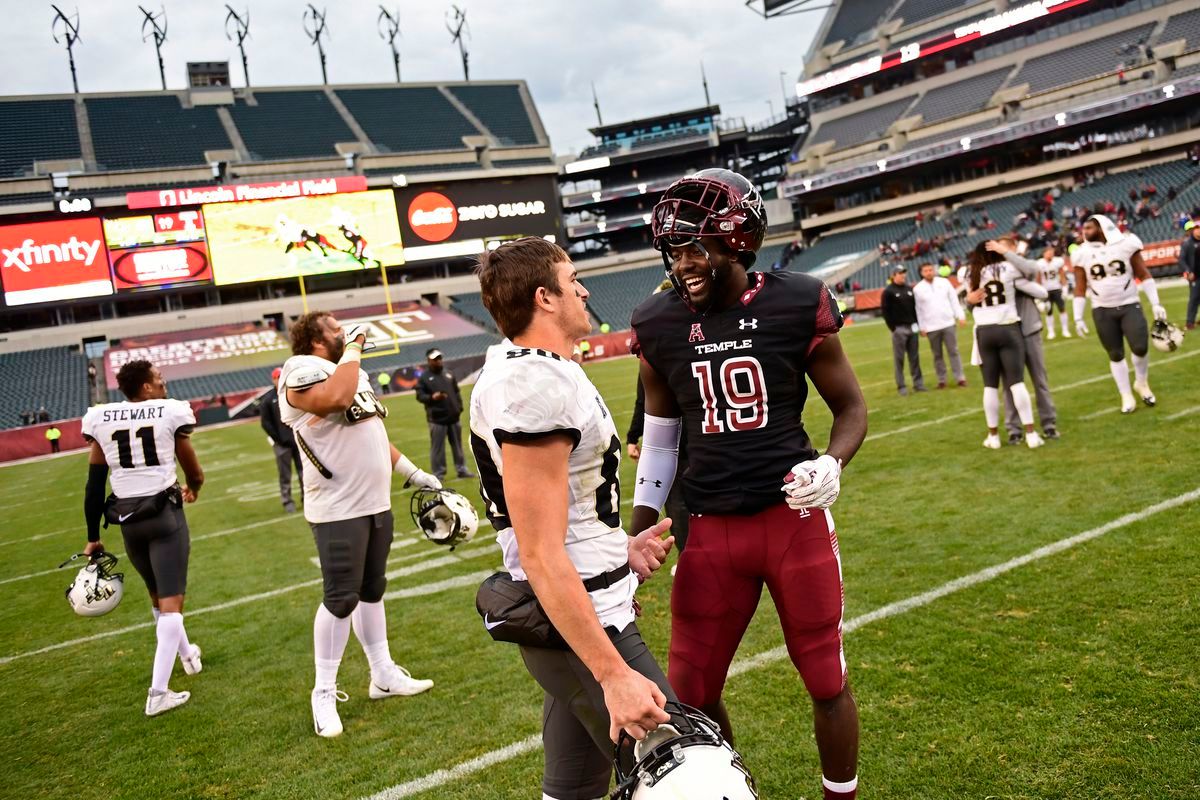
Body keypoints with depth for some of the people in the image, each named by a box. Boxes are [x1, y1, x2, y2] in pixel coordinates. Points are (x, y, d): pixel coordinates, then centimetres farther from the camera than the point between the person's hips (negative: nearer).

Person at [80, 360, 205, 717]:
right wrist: (193, 487, 32)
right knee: (171, 601, -2)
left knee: (158, 595, 23)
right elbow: (194, 472, 8)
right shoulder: (170, 412, -4)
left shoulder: (100, 419, 5)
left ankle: (187, 654, 44)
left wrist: (93, 537, 15)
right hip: (164, 513, -4)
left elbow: (95, 485, 7)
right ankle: (158, 692, -9)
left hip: (127, 519, 5)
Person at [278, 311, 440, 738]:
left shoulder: (352, 372, 17)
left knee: (372, 590, 17)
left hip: (376, 503, 9)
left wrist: (413, 473, 22)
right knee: (341, 598, -3)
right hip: (338, 510, -9)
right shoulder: (302, 371, -13)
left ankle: (384, 675, 29)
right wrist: (353, 348, -20)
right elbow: (336, 398, -35)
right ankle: (324, 693, 11)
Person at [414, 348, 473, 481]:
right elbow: (420, 395, -8)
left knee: (457, 445, 11)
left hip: (453, 416, 5)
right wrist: (432, 397, -26)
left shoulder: (448, 373, 13)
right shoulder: (424, 377, -2)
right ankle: (438, 473, 4)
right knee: (437, 447, -3)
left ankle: (462, 469, 20)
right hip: (437, 418, -5)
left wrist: (459, 407, 9)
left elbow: (456, 392, 18)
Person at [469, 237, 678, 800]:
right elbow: (542, 556, -24)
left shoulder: (520, 367, 9)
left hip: (578, 614, 10)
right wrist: (613, 674, -23)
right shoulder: (536, 388, -22)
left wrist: (616, 549, 13)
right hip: (583, 625, -10)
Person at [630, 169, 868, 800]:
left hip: (794, 518, -2)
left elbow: (851, 407, 4)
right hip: (712, 531, 2)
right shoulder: (659, 326, -1)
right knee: (690, 697, 8)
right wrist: (634, 543, 10)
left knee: (826, 681, 12)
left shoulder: (795, 305, -8)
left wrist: (831, 465, -18)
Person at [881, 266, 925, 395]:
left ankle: (918, 383, 12)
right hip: (899, 329, -5)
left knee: (914, 357, 7)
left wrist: (917, 324, 8)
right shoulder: (888, 291, -4)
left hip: (912, 327, 5)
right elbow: (885, 311, -7)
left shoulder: (910, 289, 14)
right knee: (899, 358, -3)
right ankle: (901, 386, 0)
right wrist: (893, 328, -12)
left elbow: (915, 307, 18)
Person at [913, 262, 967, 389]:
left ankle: (960, 378, 3)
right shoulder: (917, 289, 0)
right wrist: (921, 327, -1)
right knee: (937, 355, 7)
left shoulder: (944, 282, 3)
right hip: (931, 327, 0)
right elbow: (918, 309, 1)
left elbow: (954, 300, 5)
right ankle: (941, 380, 13)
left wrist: (960, 316, -1)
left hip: (948, 323, 1)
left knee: (953, 351, 0)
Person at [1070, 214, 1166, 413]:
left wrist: (1155, 303, -3)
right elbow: (1080, 289, 3)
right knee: (1116, 355, 3)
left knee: (1140, 347, -12)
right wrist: (1078, 318, 0)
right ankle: (1127, 396, 14)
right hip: (1102, 311, 1)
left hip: (1129, 306, -1)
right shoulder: (1082, 254, -1)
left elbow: (1143, 275, 1)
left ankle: (1142, 383, 17)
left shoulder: (1125, 244, -4)